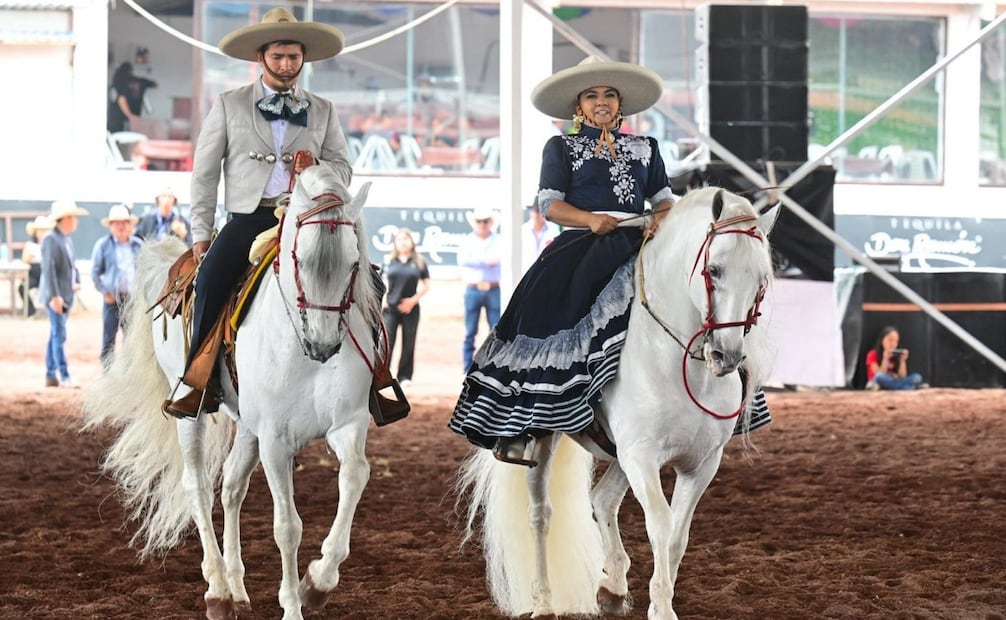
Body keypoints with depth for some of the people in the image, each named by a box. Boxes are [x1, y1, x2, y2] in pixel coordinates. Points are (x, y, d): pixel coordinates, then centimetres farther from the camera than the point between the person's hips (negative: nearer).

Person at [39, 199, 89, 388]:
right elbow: (48, 269, -19)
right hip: (56, 296, -9)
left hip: (66, 295, 9)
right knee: (59, 335, -10)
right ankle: (64, 376, -12)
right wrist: (54, 296, -24)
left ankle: (51, 376, 14)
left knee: (56, 335, 11)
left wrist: (77, 281, 8)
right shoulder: (51, 239, -14)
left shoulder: (68, 240, 15)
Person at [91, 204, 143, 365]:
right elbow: (95, 273, 2)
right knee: (109, 337, -2)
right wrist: (105, 292, -6)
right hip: (112, 297, -3)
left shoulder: (138, 245, 9)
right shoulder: (103, 245, 1)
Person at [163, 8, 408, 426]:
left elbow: (343, 169, 13)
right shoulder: (229, 105, 11)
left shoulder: (322, 111, 16)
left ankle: (369, 380, -12)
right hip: (248, 216, -1)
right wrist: (200, 231, 3)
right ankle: (200, 383, -21)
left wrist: (317, 168, -11)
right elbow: (205, 172, 10)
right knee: (211, 276, -29)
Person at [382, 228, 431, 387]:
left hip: (410, 308, 0)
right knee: (386, 342, -6)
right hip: (390, 308, 0)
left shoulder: (419, 262, 2)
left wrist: (413, 300, -7)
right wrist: (382, 300, -3)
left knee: (408, 344, 5)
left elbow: (426, 286, 5)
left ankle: (405, 376, 12)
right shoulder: (389, 261, 6)